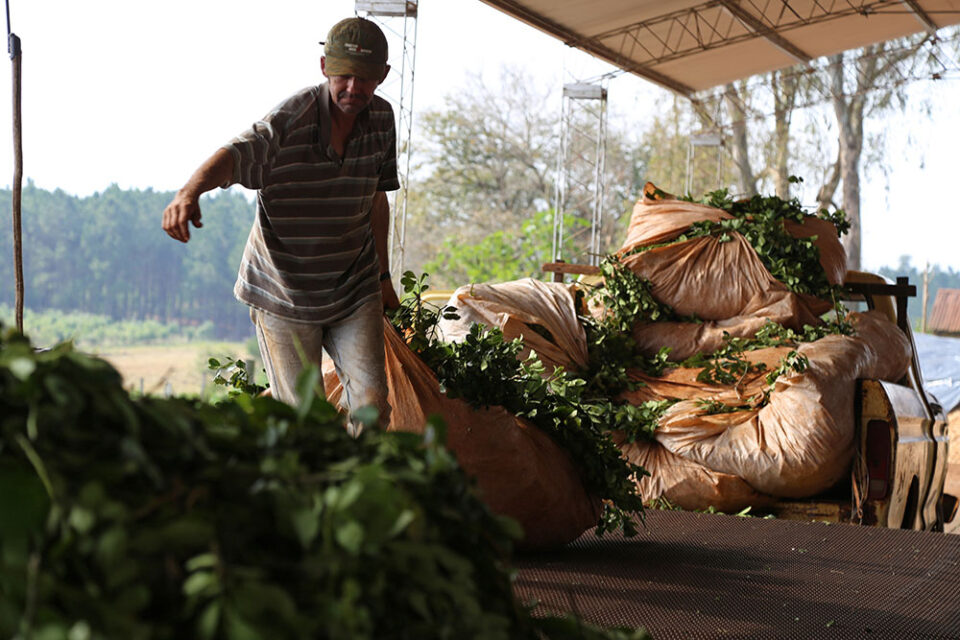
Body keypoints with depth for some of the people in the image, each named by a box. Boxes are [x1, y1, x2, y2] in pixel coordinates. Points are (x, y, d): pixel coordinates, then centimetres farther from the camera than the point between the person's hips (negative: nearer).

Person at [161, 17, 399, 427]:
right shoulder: (290, 120, -20)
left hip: (354, 288, 4)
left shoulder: (381, 119, -1)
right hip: (284, 290, -4)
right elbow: (235, 154, -39)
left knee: (371, 401, -5)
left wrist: (382, 274, 20)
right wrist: (190, 193, -60)